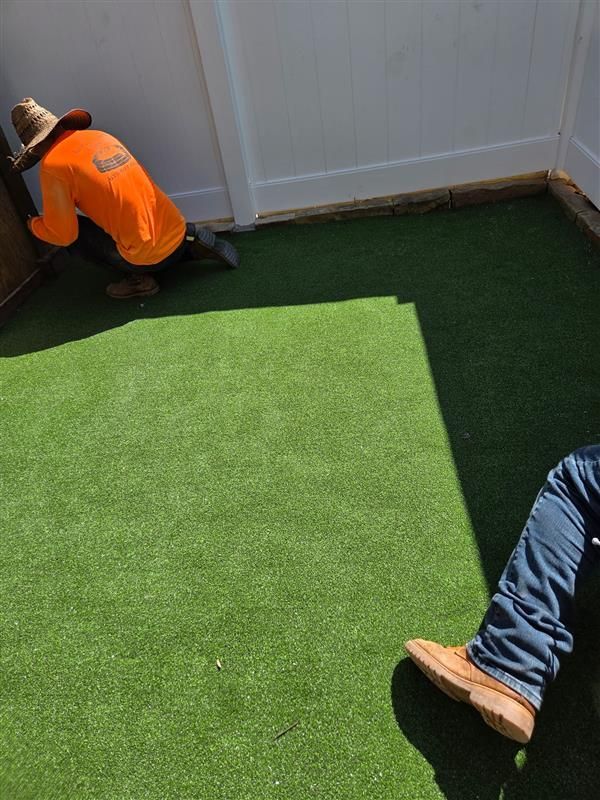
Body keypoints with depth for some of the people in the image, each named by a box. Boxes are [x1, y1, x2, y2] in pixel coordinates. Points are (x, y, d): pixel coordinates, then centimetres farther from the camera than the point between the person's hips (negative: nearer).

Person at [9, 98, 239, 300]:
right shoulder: (100, 136, 12)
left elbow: (62, 235, -6)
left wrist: (33, 224, 14)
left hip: (150, 256, -7)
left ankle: (138, 278, 1)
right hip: (176, 231, 7)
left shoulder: (52, 164, -8)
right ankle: (191, 242, 13)